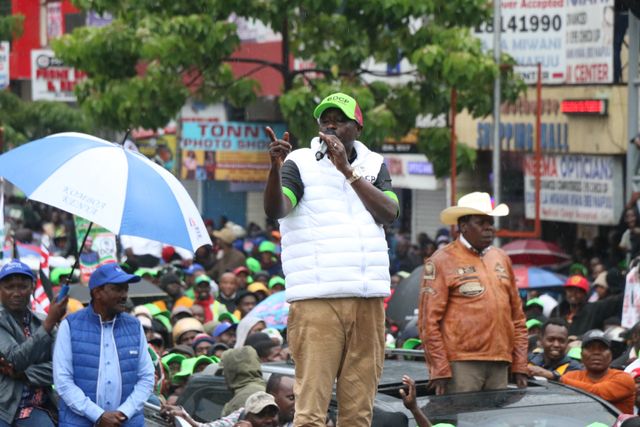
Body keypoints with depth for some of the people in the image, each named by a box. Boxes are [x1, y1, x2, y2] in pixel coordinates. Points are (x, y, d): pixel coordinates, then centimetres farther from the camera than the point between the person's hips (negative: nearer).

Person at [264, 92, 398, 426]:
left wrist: (347, 171, -9)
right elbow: (275, 210, -13)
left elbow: (389, 213, -2)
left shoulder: (374, 165, 15)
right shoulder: (300, 163, 4)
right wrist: (276, 169, -32)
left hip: (368, 300, 4)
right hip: (317, 299, -4)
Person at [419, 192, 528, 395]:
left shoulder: (501, 259, 19)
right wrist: (439, 370, -12)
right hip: (461, 364, -6)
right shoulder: (442, 261, 1)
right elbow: (429, 321, -5)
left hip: (499, 365, 6)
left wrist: (520, 366, 13)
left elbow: (517, 316, 21)